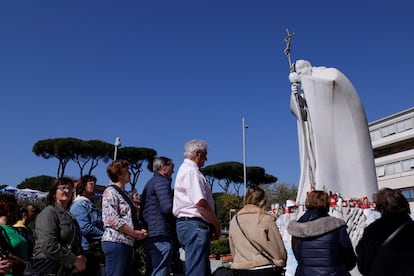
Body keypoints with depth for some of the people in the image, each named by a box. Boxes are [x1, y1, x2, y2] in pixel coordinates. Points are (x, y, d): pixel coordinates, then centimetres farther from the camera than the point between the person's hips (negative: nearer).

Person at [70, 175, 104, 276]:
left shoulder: (90, 205, 18)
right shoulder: (80, 204, -11)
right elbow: (85, 228, -21)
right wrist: (104, 235, -13)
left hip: (94, 250, 9)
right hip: (86, 249, -9)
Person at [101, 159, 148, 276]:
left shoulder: (124, 193, 21)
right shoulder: (110, 191, -7)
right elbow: (112, 219, -17)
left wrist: (139, 231, 5)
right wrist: (135, 233, -13)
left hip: (127, 242, 9)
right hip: (115, 241, -9)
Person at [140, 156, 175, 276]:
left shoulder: (149, 183, 23)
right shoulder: (162, 181, -7)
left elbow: (142, 212, 23)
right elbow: (168, 208, -19)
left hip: (149, 235, 10)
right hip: (161, 235, -10)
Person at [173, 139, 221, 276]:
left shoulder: (185, 169, 22)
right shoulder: (191, 170, -11)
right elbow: (201, 203, -19)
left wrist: (212, 224, 17)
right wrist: (216, 225, -7)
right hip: (194, 225, -11)